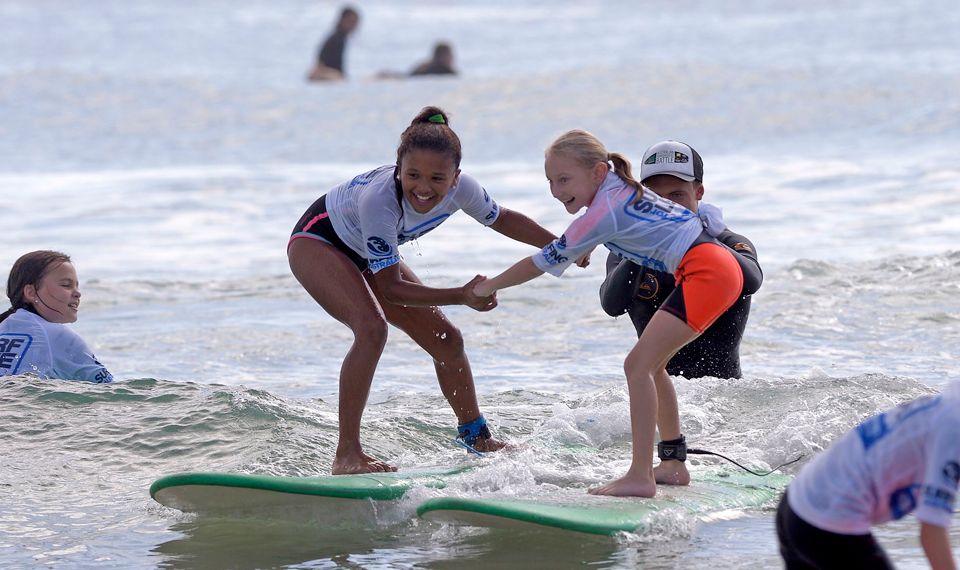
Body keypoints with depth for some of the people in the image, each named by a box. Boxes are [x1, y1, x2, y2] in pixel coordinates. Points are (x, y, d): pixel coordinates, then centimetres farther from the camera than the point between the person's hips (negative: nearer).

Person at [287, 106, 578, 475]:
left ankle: (477, 438, 30)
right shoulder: (378, 198, -42)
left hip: (367, 255, 7)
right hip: (317, 242, -7)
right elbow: (390, 287, -37)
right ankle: (347, 456, -28)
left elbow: (502, 220, 0)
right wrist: (462, 297, -45)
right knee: (372, 328, -31)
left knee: (446, 340, 7)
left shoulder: (460, 188, -24)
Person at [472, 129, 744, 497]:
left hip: (707, 272, -11)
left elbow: (542, 263, -4)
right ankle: (673, 464, 24)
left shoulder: (603, 213, -11)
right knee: (650, 365, 17)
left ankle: (639, 477, -20)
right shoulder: (619, 189, 14)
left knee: (639, 365, -14)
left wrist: (488, 287, 7)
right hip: (717, 265, 11)